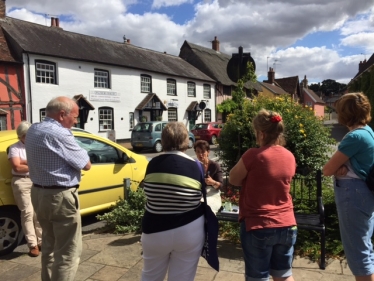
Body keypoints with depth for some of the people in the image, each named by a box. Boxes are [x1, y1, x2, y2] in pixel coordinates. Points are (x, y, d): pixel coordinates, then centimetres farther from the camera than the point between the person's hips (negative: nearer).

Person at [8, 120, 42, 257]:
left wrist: (25, 162, -11)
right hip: (21, 182, -3)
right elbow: (17, 167, -12)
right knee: (27, 213, -5)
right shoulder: (14, 148, -1)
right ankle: (32, 245, 1)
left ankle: (41, 241, 17)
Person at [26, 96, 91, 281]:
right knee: (68, 252, 2)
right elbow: (86, 164, -15)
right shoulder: (59, 133, -22)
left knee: (50, 245, 23)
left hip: (39, 193, 10)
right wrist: (74, 153, 3)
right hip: (60, 197, -9)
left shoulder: (33, 130, 7)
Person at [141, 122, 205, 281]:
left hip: (155, 230, 2)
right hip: (189, 230, -1)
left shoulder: (152, 164, -7)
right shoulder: (195, 166, -12)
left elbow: (150, 194, 3)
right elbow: (199, 197, -2)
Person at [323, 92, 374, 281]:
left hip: (353, 194, -10)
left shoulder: (355, 136, -20)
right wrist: (340, 168, -11)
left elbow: (327, 170, -19)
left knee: (357, 252, 2)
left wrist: (337, 167, 1)